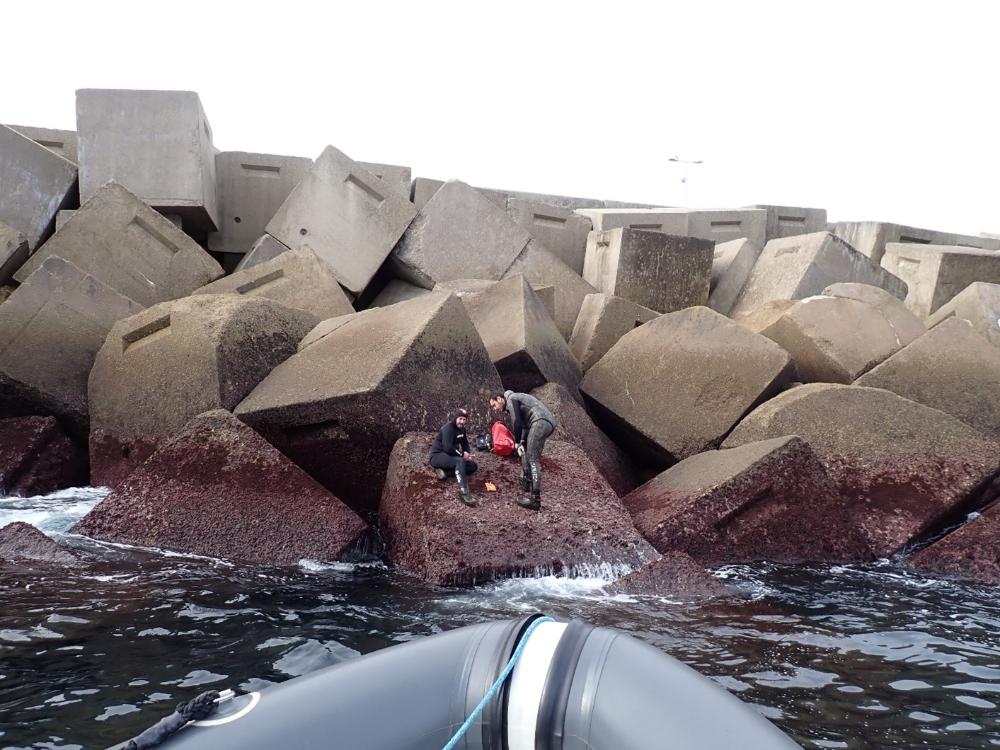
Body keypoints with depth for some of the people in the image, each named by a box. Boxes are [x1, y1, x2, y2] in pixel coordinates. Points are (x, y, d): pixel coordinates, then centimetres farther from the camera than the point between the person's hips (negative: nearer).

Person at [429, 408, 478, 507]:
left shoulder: (461, 429, 8)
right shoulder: (448, 428, -19)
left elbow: (465, 443, 21)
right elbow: (448, 448, -30)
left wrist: (466, 453, -1)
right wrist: (462, 454, -21)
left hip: (450, 456, 10)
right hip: (437, 456, -10)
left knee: (473, 466, -1)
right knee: (460, 461, -36)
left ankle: (444, 471, -16)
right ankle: (464, 493, -50)